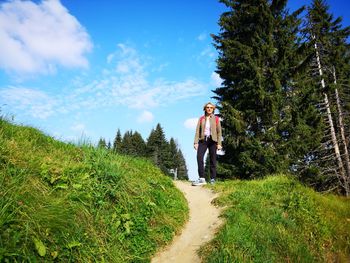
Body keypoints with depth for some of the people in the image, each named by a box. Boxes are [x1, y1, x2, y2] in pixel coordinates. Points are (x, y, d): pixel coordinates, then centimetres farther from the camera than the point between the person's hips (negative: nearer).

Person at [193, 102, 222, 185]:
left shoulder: (216, 119, 8)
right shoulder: (201, 119, 12)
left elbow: (219, 132, 5)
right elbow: (197, 131, 8)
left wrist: (219, 143, -4)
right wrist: (196, 142, -1)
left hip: (212, 140, -1)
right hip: (203, 140, 1)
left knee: (212, 160, 1)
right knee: (199, 157, -17)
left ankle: (213, 179, 8)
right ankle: (201, 178, -16)